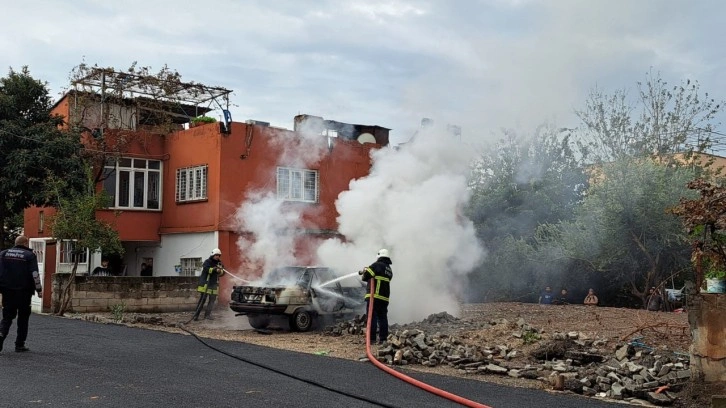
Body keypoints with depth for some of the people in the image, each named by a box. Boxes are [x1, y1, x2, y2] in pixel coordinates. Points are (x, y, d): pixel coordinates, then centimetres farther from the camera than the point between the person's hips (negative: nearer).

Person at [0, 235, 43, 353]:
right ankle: (20, 345, 10)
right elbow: (35, 273, -11)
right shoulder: (30, 255, -4)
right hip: (24, 292, -3)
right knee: (23, 318, 9)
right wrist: (39, 289, -3)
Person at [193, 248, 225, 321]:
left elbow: (222, 272, 1)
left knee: (212, 300, 4)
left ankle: (207, 314, 11)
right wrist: (215, 269, -37)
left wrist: (221, 270, -22)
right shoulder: (207, 262, -4)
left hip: (214, 284, 6)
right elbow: (207, 269, -24)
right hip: (206, 283, -6)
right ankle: (196, 315, -3)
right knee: (202, 299, -6)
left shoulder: (219, 263, 11)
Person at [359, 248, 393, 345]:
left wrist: (363, 275, 10)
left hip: (374, 296, -7)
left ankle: (372, 339, -7)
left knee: (372, 317, -4)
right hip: (385, 298, 7)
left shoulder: (377, 265, -6)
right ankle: (383, 339, 9)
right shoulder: (390, 270, 18)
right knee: (383, 318, 10)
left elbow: (366, 275, -14)